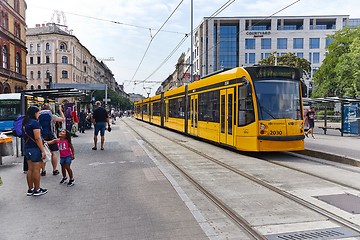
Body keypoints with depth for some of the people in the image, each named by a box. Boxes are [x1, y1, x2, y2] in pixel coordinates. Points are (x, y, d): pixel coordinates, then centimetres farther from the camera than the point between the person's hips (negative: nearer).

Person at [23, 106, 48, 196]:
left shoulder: (25, 122, 11)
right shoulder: (35, 123, -15)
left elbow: (27, 136, 16)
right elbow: (37, 138, -19)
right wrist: (43, 151, -17)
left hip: (27, 148, 9)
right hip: (35, 149, -8)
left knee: (30, 169, 14)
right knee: (36, 169, 1)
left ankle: (30, 189, 21)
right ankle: (37, 190, 9)